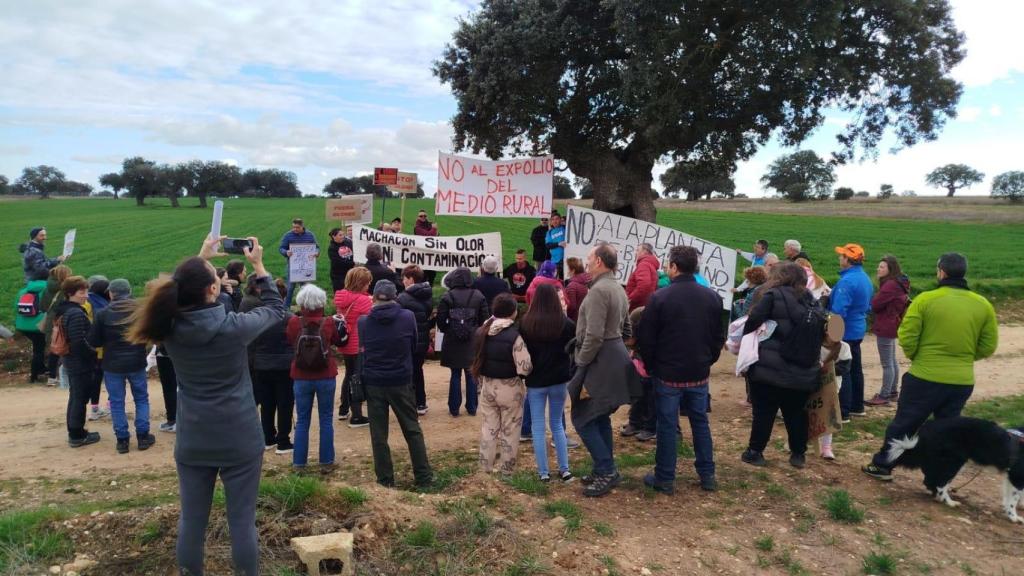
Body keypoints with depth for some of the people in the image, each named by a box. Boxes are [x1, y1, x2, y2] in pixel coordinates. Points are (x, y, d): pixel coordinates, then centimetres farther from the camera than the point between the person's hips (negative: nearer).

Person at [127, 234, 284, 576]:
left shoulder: (170, 326, -7)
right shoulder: (233, 327, -17)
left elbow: (182, 292, 16)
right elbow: (276, 309, 1)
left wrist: (200, 260, 18)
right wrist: (258, 265, 6)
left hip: (192, 443, 4)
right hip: (240, 442, -4)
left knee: (191, 521, 16)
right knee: (242, 522, 8)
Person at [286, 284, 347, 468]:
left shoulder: (293, 323, -11)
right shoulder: (329, 323, -11)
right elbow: (341, 341, 8)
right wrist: (342, 322, 13)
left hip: (301, 379, 1)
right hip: (326, 378, 0)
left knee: (302, 420, 12)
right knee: (326, 419, 11)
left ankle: (299, 460, 16)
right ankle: (326, 459, 17)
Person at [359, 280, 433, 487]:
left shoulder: (364, 322, -8)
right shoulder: (407, 317, -9)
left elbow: (362, 350, 6)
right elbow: (414, 347, 4)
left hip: (373, 383, 0)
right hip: (401, 382, 0)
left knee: (378, 434, 10)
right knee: (413, 430, 12)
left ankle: (385, 479, 16)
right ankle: (423, 477, 16)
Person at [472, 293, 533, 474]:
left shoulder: (481, 332, -3)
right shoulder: (514, 335, -22)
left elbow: (477, 360, 8)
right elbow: (525, 368, -24)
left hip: (487, 385, 5)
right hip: (510, 388, -5)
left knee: (488, 427, 18)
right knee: (510, 430, 12)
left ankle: (486, 466, 27)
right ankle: (507, 468, 22)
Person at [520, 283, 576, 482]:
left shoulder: (525, 323, -9)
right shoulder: (566, 323, -8)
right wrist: (569, 373, 11)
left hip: (535, 380, -1)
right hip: (559, 379, 1)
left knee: (538, 426, 8)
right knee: (557, 424, 16)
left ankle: (544, 472, 10)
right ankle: (564, 469, 14)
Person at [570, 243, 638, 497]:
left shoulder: (599, 290, -18)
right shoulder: (618, 288, 14)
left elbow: (594, 335, -24)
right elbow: (625, 328, 22)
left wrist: (581, 362, -15)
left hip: (600, 362, -10)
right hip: (615, 357, 10)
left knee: (582, 419, -3)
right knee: (600, 417, 17)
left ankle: (607, 471, 0)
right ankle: (605, 470, 25)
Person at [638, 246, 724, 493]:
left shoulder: (659, 298, -15)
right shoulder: (712, 297, 0)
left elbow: (646, 339, -11)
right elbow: (719, 337, 7)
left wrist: (651, 367, 4)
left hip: (668, 374, -4)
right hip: (699, 374, 4)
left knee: (667, 425, 5)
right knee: (700, 422, 17)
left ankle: (665, 478, 15)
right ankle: (707, 475, 25)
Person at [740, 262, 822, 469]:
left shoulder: (773, 295, -7)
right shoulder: (810, 300, 11)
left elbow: (753, 321, -13)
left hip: (771, 368, -5)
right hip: (803, 370, 5)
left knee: (764, 412, 5)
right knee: (796, 413, 16)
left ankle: (755, 452, 12)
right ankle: (798, 454, 24)